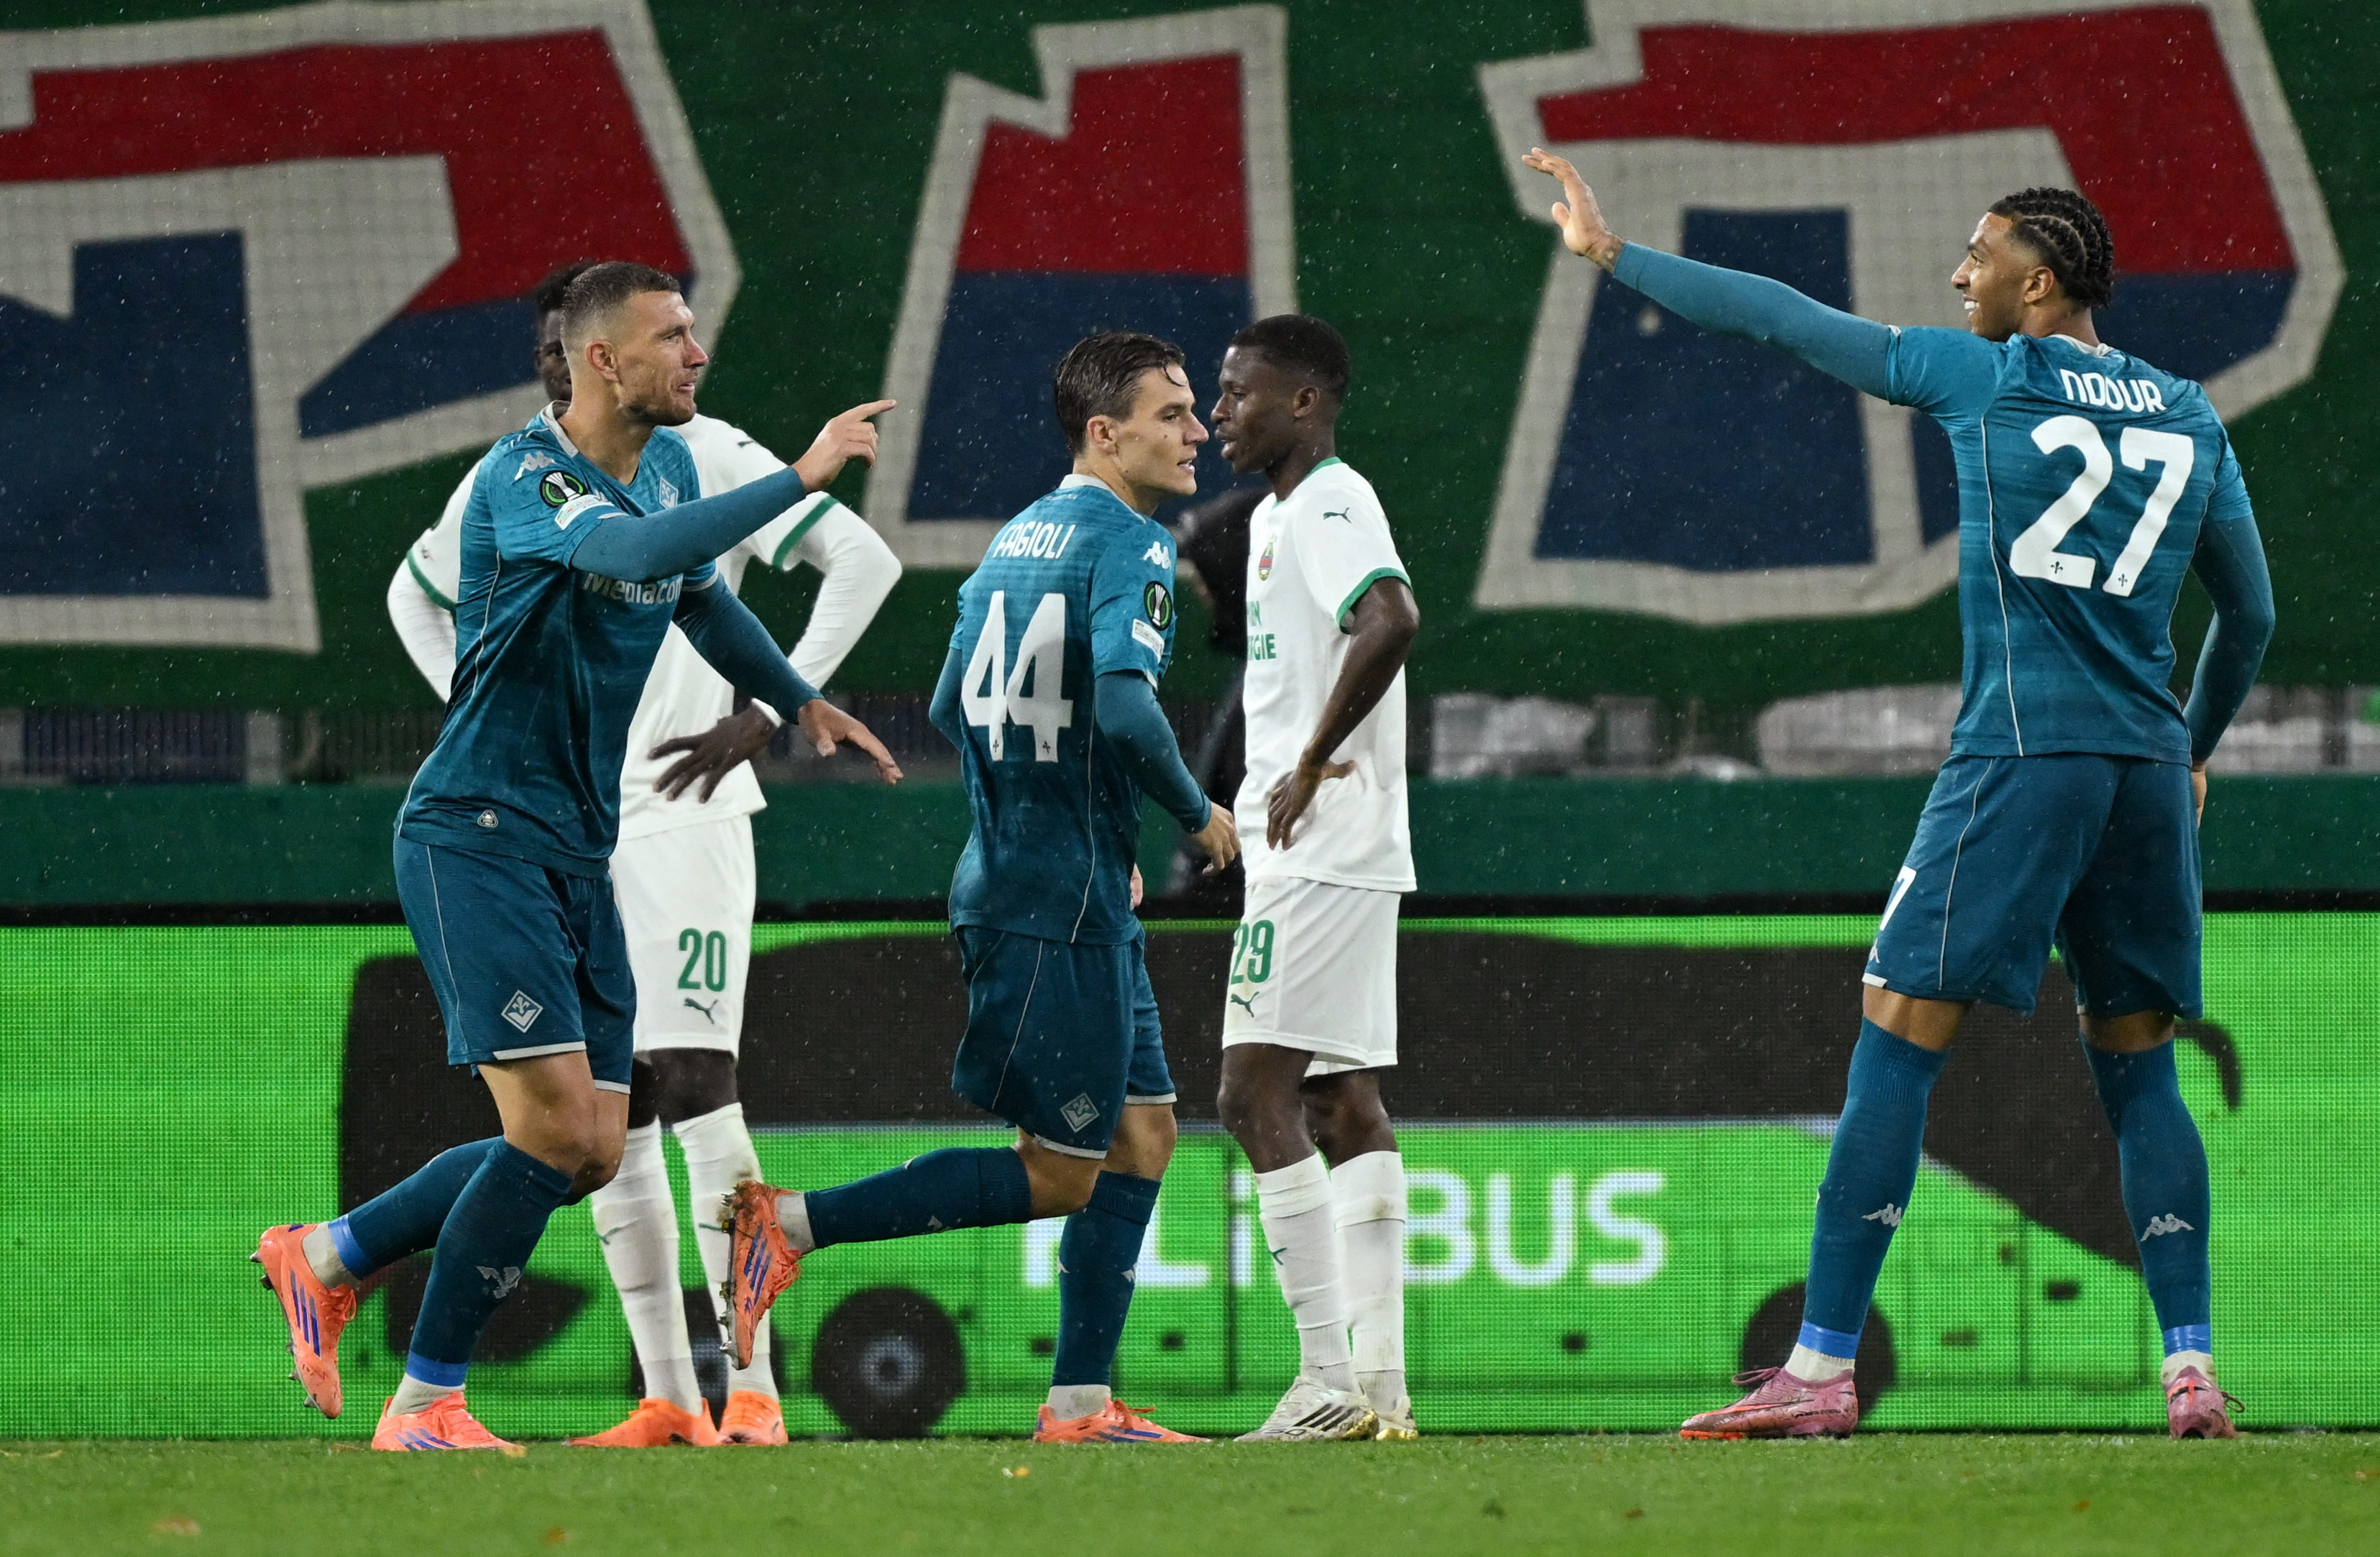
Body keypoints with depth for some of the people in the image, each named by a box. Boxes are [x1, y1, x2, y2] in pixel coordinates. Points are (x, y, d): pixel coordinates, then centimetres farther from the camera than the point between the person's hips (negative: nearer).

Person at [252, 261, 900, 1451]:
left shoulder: (667, 465, 10)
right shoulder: (525, 477, -16)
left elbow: (695, 593, 32)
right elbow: (642, 551, -37)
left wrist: (797, 700, 27)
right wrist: (802, 478, -36)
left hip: (578, 851, 9)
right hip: (477, 833, -9)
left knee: (589, 1152, 6)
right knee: (556, 1124, -17)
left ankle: (326, 1258, 22)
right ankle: (425, 1405, -7)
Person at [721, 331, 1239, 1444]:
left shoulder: (1020, 536, 15)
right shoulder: (1130, 544, -12)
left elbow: (953, 708, 20)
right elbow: (1124, 707, -28)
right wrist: (1198, 816, -10)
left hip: (1007, 878, 10)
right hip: (1062, 905, -10)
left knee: (1143, 1135, 12)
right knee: (1060, 1175, -5)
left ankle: (1081, 1402, 11)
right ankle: (792, 1225, -7)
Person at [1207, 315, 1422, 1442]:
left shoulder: (1330, 507, -13)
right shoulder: (1278, 515, 19)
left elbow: (1391, 621, -31)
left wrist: (1313, 764, -26)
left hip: (1321, 849, -11)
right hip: (1333, 852, 11)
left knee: (1258, 1098, -12)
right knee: (1343, 1104, 8)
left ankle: (1329, 1380, -15)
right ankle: (1382, 1382, 7)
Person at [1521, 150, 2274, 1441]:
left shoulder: (1985, 378, 0)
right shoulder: (2187, 417, 13)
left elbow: (1782, 320, 2)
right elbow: (2250, 614, 19)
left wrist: (1613, 255, 10)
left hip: (2021, 754, -5)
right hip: (2148, 766, 5)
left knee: (1895, 1044, -4)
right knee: (2137, 1068, 11)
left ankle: (1820, 1370, -9)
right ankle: (2191, 1371, 1)